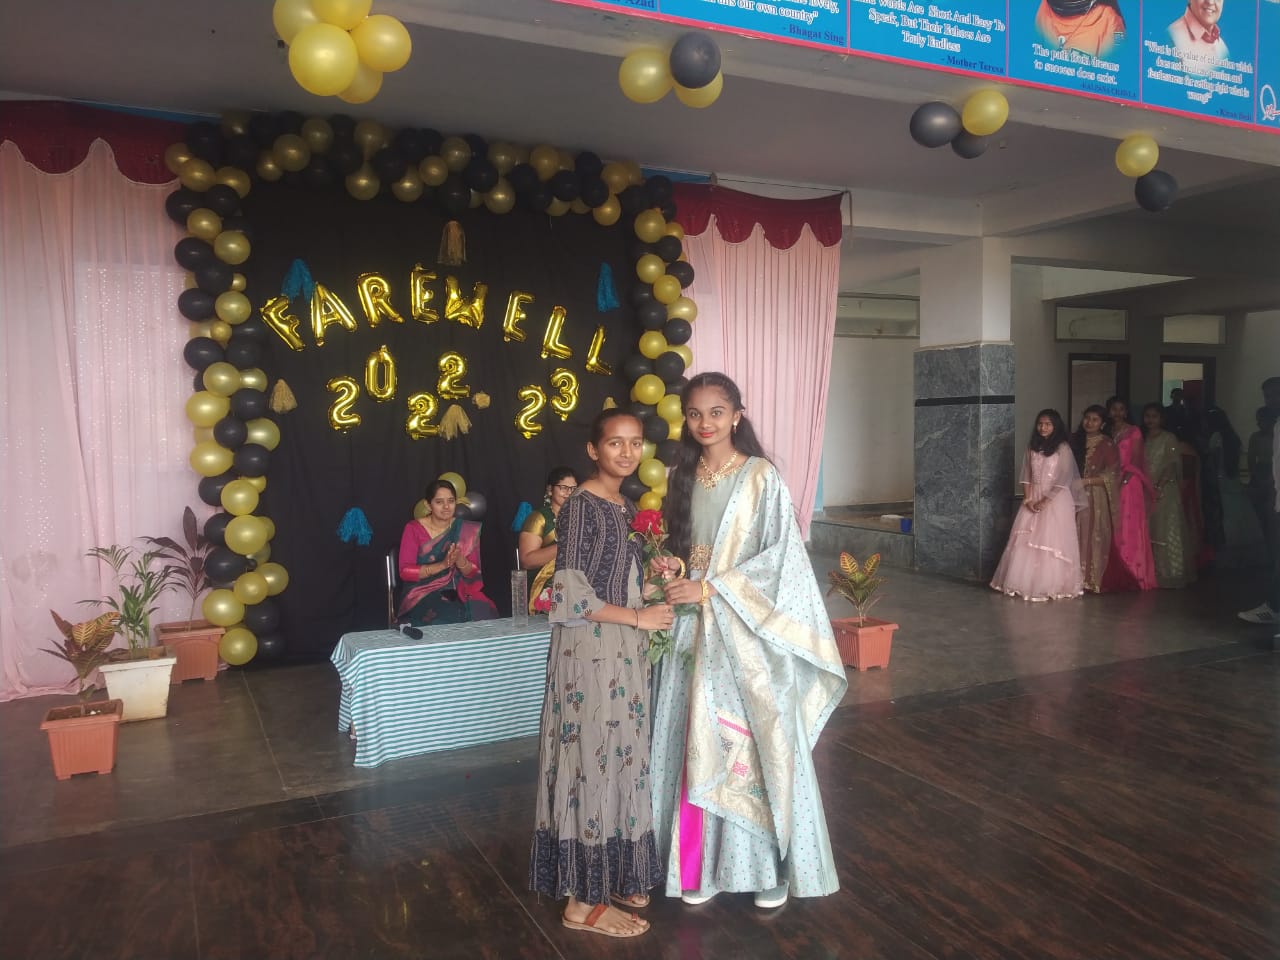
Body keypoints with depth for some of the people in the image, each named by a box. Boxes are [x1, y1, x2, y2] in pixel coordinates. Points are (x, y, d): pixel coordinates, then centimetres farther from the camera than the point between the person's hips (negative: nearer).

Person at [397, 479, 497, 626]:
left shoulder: (467, 529, 5)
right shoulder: (413, 528, -2)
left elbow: (473, 573, 3)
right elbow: (405, 571, -9)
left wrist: (460, 560, -20)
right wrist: (443, 565, -21)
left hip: (459, 594, 3)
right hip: (422, 596, -3)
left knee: (483, 614, -26)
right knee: (439, 621, -34)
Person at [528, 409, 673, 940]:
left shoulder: (628, 507, 11)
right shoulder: (581, 506, -14)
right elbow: (569, 595, -20)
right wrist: (638, 616, -15)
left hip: (625, 651, 8)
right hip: (590, 652, -8)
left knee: (619, 760, 15)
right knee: (593, 760, 0)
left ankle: (614, 877, 30)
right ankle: (583, 899, 13)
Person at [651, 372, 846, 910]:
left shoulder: (761, 477, -7)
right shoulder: (683, 477, 8)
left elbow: (779, 557, -12)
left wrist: (709, 589, -17)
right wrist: (670, 572, -4)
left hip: (748, 632, -4)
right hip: (693, 631, 5)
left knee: (758, 742, 4)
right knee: (698, 746, 8)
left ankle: (770, 865, 20)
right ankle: (704, 864, 22)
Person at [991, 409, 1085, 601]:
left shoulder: (1063, 448, -5)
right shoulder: (1032, 447, 11)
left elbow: (1063, 479, -9)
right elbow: (1026, 476, 9)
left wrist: (1045, 501, -15)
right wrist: (1028, 499, -6)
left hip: (1055, 500, -5)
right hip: (1033, 500, 5)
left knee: (1051, 542, -7)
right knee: (1027, 542, 1)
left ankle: (1053, 586, -3)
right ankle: (1026, 583, 7)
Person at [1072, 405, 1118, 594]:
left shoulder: (1107, 444, -3)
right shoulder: (1075, 441, 10)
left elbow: (1112, 476, -8)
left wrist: (1086, 481, -14)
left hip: (1096, 499, -4)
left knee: (1094, 537, -3)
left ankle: (1093, 580, 4)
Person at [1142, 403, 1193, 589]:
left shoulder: (1169, 438, -1)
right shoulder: (1143, 439, 15)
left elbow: (1172, 465, -9)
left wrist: (1158, 486, -18)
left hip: (1165, 489, -5)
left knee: (1167, 531, -4)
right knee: (1149, 532, 3)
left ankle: (1170, 574, 1)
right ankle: (1153, 573, 8)